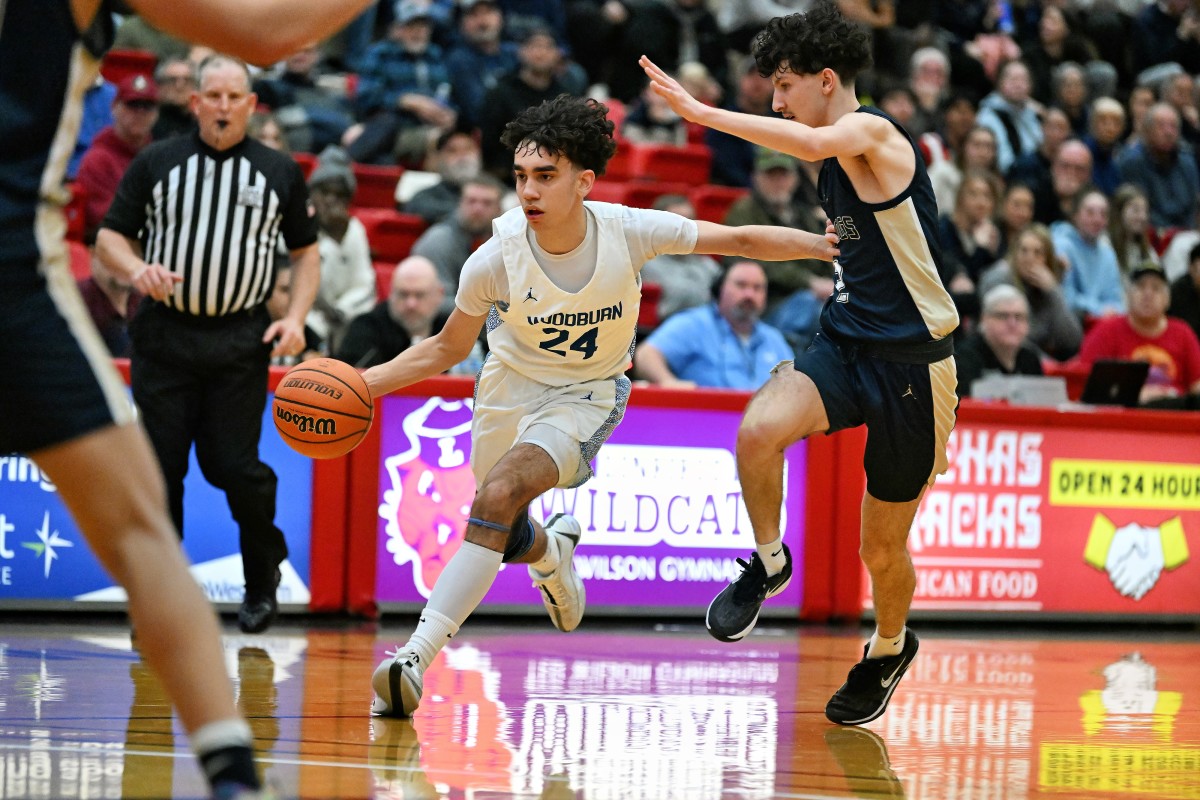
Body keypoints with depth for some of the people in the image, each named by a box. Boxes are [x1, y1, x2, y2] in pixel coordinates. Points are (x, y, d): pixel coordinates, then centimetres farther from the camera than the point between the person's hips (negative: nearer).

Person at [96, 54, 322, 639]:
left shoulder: (280, 173, 7)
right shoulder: (156, 164, 6)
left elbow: (306, 251, 14)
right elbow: (110, 236, 8)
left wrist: (296, 316, -1)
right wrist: (137, 269, -14)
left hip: (240, 340, -1)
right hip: (164, 334, 1)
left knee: (233, 466, -4)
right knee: (159, 467, -1)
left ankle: (263, 574, 21)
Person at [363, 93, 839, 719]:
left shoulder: (628, 231, -24)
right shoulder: (496, 260, -23)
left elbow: (740, 241, -13)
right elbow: (446, 349, -7)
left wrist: (829, 244, -22)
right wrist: (362, 384, -20)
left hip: (587, 394, -3)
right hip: (510, 387, 3)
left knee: (499, 495, -28)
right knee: (509, 538, 15)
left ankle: (417, 654, -29)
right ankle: (553, 551, 56)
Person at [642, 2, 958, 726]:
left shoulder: (872, 133, -14)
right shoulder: (841, 156, 13)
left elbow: (814, 144, -38)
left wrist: (703, 112, -36)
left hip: (909, 363, -6)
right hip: (845, 346, 6)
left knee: (883, 545, 7)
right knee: (760, 429, -27)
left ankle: (890, 648, 36)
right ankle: (768, 563, -5)